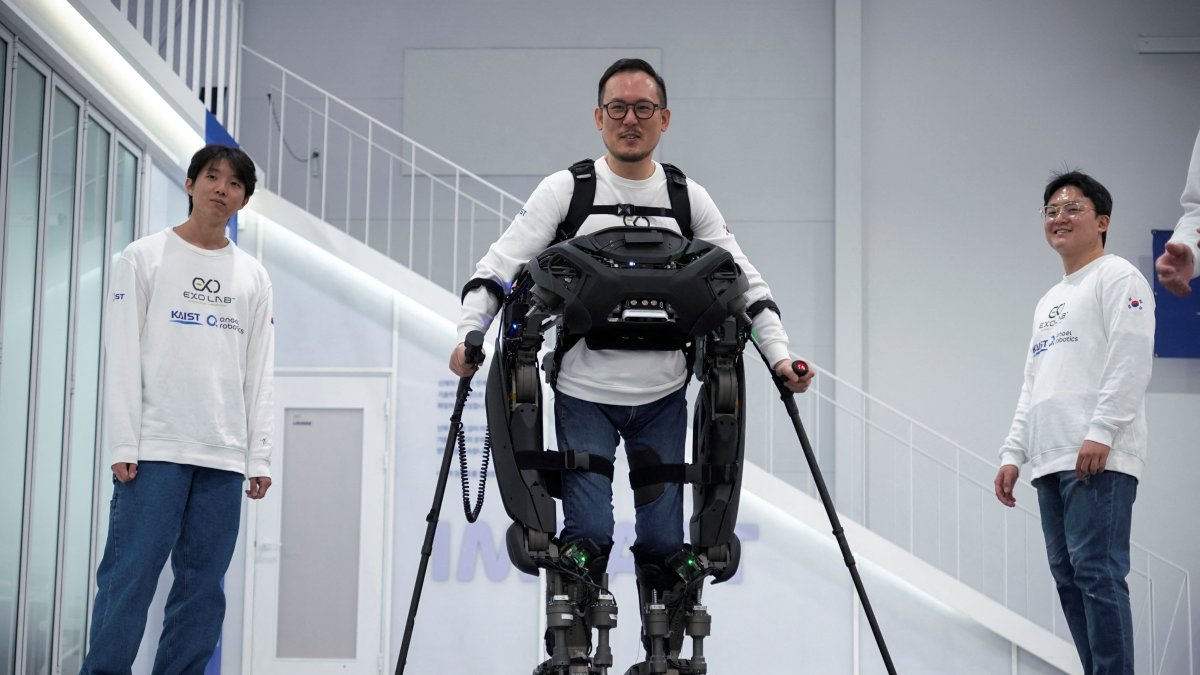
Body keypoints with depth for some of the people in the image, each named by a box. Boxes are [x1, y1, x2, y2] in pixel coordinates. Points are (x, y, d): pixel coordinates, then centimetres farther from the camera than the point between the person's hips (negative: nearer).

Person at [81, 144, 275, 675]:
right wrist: (123, 445, -8)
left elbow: (260, 373, 13)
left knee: (202, 588, 3)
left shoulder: (254, 277, 15)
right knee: (129, 580, -7)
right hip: (156, 449, -4)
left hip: (225, 456, 4)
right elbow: (123, 356, 0)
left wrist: (259, 458, 6)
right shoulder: (144, 258, 6)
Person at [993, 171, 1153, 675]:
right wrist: (1013, 454, 17)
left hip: (1099, 459, -9)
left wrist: (1100, 431, -20)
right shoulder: (1048, 302, 27)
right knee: (1069, 577, 6)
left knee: (1096, 572, -14)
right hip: (1052, 462, 9)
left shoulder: (1117, 278, 1)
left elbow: (1130, 359, -12)